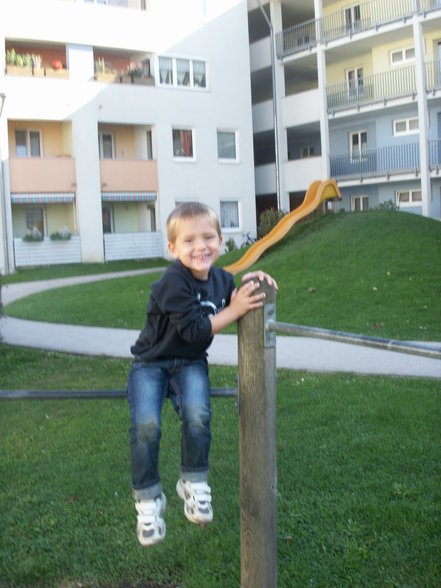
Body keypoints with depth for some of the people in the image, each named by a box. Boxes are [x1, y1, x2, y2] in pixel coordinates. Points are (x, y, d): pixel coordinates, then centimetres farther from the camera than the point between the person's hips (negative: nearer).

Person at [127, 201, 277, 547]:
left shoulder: (221, 279, -1)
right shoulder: (173, 282, -22)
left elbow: (238, 299, 18)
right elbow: (194, 330, -25)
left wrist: (251, 282, -2)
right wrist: (234, 311, -26)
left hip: (189, 363, 4)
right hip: (150, 363, -4)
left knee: (198, 416, -25)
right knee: (146, 425, -25)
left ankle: (194, 484, 0)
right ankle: (148, 499, -2)